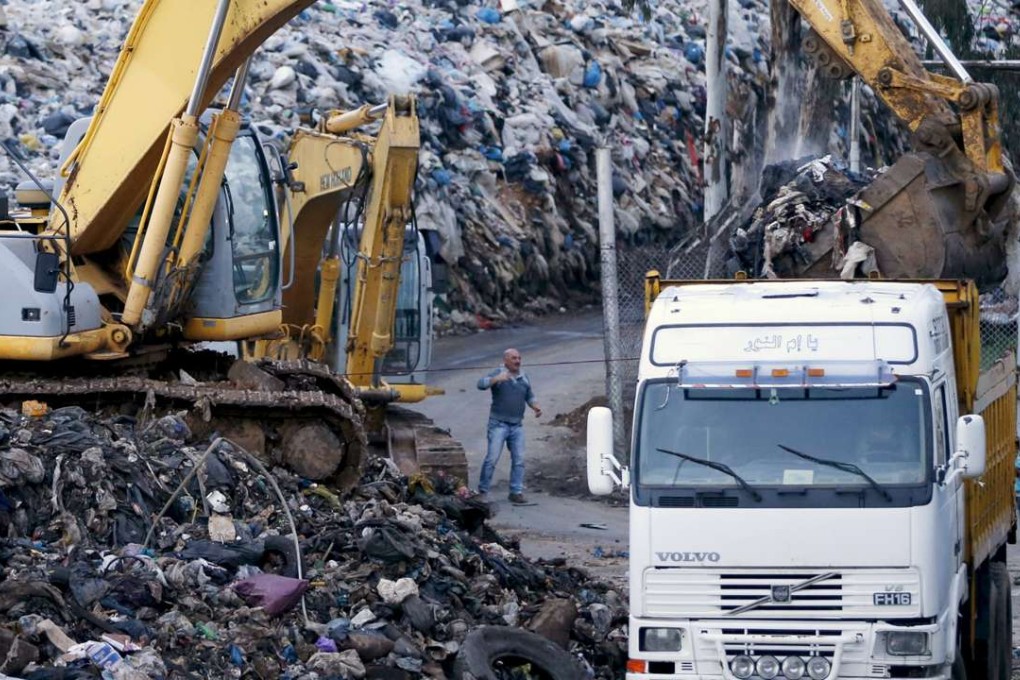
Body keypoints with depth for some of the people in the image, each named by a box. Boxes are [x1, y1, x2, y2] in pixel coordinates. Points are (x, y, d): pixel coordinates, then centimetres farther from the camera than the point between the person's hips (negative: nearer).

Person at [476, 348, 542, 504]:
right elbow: (481, 384, -19)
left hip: (517, 426, 5)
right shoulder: (498, 374, -4)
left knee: (519, 460, 3)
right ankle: (482, 491, -1)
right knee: (492, 458, -8)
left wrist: (535, 406, 2)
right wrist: (497, 379, -36)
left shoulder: (523, 378, 13)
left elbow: (529, 396, 24)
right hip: (498, 424, -5)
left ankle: (516, 492, 9)